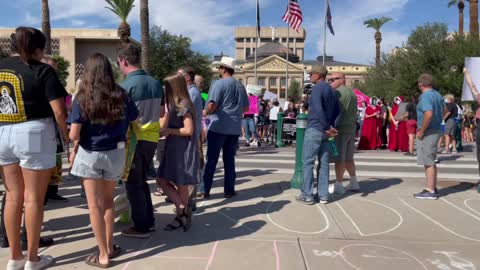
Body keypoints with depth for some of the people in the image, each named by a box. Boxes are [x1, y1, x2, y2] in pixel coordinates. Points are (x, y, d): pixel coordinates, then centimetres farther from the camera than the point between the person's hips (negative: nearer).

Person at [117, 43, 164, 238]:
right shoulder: (156, 83, 2)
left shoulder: (125, 86, -16)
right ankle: (149, 221, 27)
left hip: (133, 140, -6)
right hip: (151, 138, 6)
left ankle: (141, 227, 15)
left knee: (133, 184, 7)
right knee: (142, 180, 20)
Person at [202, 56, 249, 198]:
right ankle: (229, 190, 15)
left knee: (211, 160, 3)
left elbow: (212, 105, -17)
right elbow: (246, 108, 18)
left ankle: (205, 190, 7)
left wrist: (205, 112, 2)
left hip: (218, 127, -5)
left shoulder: (219, 83, -9)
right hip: (235, 128, 5)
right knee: (229, 160, 11)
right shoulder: (240, 86, 11)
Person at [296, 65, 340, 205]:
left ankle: (307, 195, 2)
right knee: (324, 163, 9)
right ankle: (323, 195, 13)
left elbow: (318, 110, -22)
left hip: (314, 129, -8)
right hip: (326, 132, 8)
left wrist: (327, 127, -16)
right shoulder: (332, 90, 15)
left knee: (308, 162, -1)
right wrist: (330, 125, 7)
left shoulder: (317, 88, -11)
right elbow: (337, 111, 14)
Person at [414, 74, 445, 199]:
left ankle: (430, 191, 1)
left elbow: (429, 113, -30)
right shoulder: (437, 94, 12)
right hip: (436, 130, 10)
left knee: (428, 162, -4)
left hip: (428, 132, -10)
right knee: (431, 161, 18)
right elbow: (443, 109, 28)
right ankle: (433, 188, 26)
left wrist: (421, 131, -22)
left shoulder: (425, 96, -18)